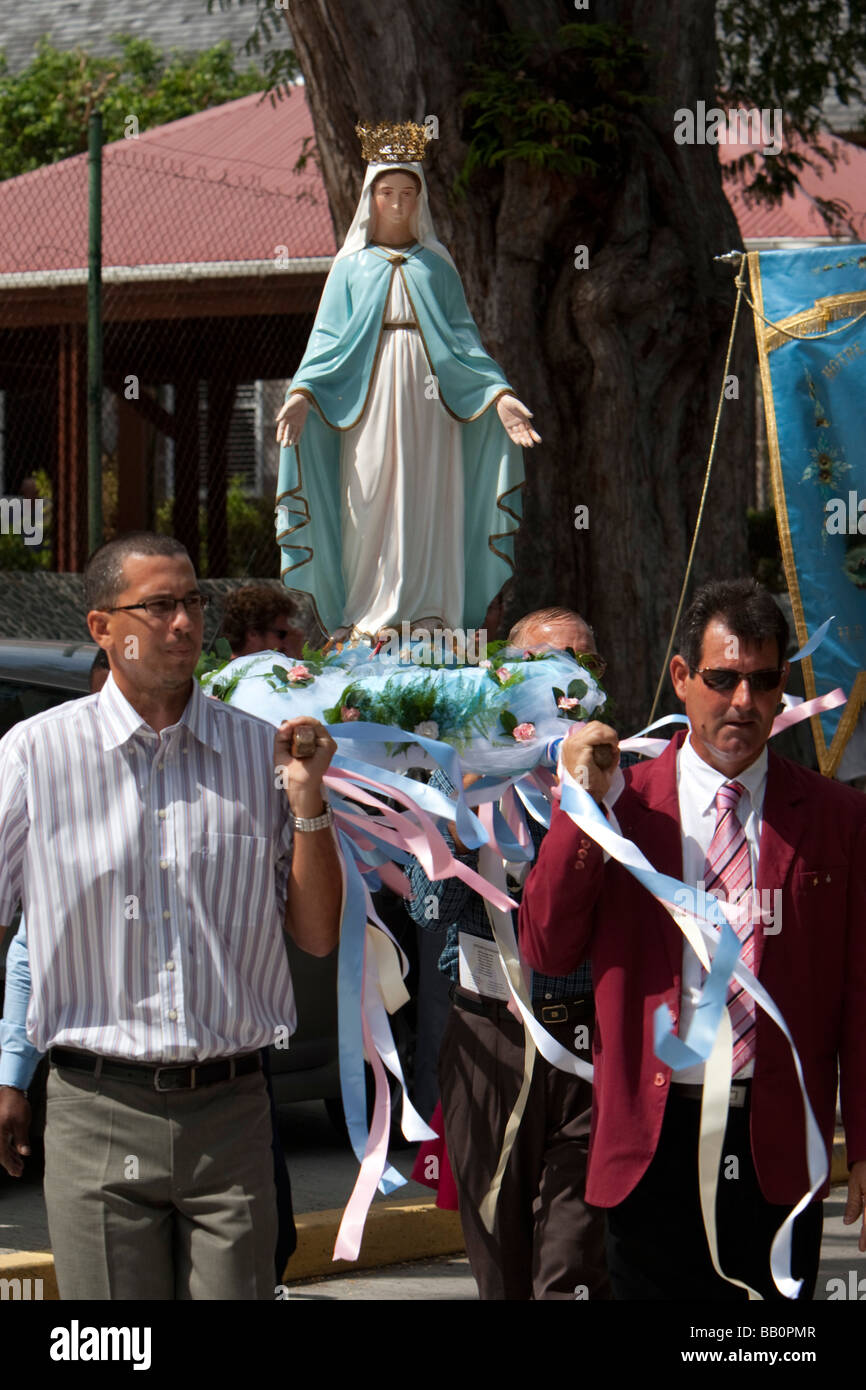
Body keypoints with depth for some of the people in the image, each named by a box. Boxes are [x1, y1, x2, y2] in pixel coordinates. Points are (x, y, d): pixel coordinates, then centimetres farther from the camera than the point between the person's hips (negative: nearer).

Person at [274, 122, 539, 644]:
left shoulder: (437, 264, 15)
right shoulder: (352, 266, 12)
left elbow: (463, 336, 10)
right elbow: (329, 339, 5)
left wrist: (499, 395, -3)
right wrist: (303, 393, -11)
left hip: (429, 400, 1)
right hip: (370, 400, -1)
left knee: (429, 506, -4)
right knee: (370, 500, -7)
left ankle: (428, 616, -3)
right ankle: (367, 622, -7)